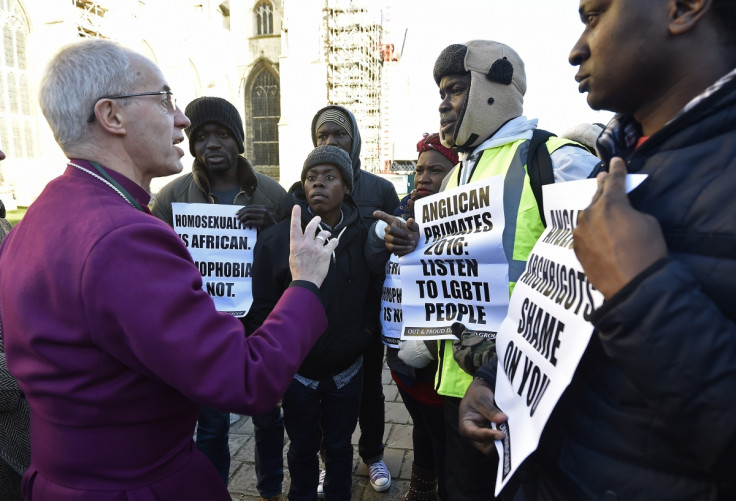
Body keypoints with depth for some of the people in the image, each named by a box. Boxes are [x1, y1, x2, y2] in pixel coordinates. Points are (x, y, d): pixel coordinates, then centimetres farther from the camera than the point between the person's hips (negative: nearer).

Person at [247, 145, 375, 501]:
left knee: (339, 447, 21)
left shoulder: (363, 238, -6)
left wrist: (361, 338, -12)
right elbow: (262, 308, -10)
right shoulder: (275, 239, -12)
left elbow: (373, 297, 1)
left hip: (346, 370, 1)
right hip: (297, 371, -1)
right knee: (303, 448, 21)